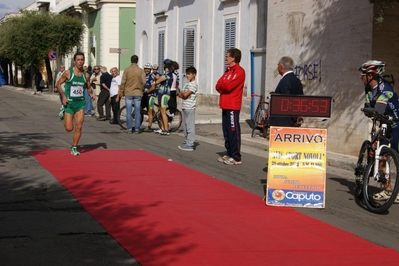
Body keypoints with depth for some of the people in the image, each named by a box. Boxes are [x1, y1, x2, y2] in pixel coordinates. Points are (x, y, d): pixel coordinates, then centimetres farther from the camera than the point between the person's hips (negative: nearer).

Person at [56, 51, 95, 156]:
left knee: (79, 127, -5)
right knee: (69, 128, -1)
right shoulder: (68, 73, -9)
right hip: (69, 103, -3)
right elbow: (58, 84, 0)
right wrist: (63, 95, -12)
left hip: (80, 103, 3)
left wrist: (91, 93, -4)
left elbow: (88, 87, 17)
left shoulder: (86, 75, 2)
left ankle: (74, 148, 10)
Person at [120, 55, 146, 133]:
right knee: (137, 111, 4)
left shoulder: (126, 70, -4)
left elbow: (123, 82, -5)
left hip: (128, 93, -1)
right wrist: (141, 89, 11)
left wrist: (122, 92, 6)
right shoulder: (141, 70, -2)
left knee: (128, 111, 4)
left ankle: (129, 128, 4)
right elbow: (143, 82, -5)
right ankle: (137, 128, 4)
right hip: (138, 93, 1)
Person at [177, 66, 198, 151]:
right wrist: (182, 94, -8)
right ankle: (187, 142, 21)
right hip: (184, 108, 9)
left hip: (190, 108, -9)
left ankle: (190, 145, -7)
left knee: (190, 126, -7)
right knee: (185, 126, 13)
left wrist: (182, 93, 1)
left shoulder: (194, 84, -11)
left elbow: (185, 95, -18)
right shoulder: (187, 84, 17)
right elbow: (180, 94, 13)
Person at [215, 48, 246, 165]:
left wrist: (221, 84, -2)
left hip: (233, 106, -9)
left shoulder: (239, 71, -10)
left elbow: (229, 86, -20)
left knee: (234, 130, -7)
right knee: (226, 130, 11)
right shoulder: (228, 71, 18)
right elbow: (218, 85, 11)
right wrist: (224, 87, -8)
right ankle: (229, 153, 19)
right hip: (225, 105, 9)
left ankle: (236, 157, -5)